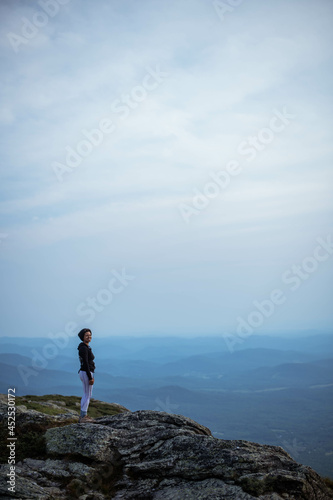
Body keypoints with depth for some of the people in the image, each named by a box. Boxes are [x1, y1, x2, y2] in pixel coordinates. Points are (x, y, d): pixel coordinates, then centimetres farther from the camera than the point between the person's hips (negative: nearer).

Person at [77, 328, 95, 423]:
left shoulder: (86, 347, 12)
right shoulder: (83, 348, -18)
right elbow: (85, 364, -21)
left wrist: (91, 376, 20)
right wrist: (90, 378, -21)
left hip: (87, 373, 10)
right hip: (86, 373, -10)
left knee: (86, 395, 16)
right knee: (87, 395, -3)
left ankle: (82, 416, 23)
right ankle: (83, 417, 4)